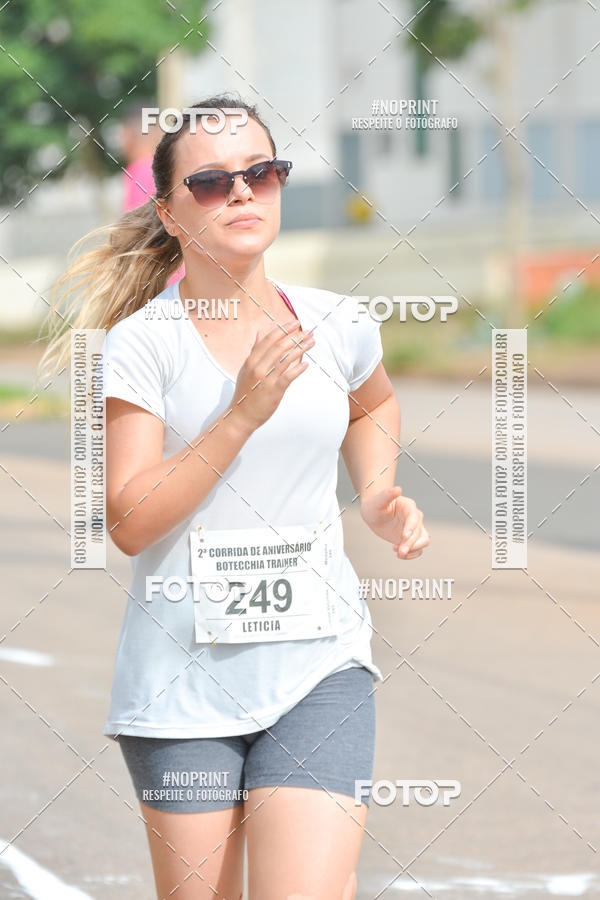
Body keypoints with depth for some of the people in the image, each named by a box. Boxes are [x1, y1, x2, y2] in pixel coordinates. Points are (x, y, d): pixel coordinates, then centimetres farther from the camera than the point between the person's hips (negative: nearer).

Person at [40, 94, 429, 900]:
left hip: (318, 662, 1)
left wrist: (379, 497, 9)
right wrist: (244, 412, -18)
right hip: (182, 674, -1)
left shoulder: (338, 327, 4)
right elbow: (129, 523, -13)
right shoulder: (141, 343, -7)